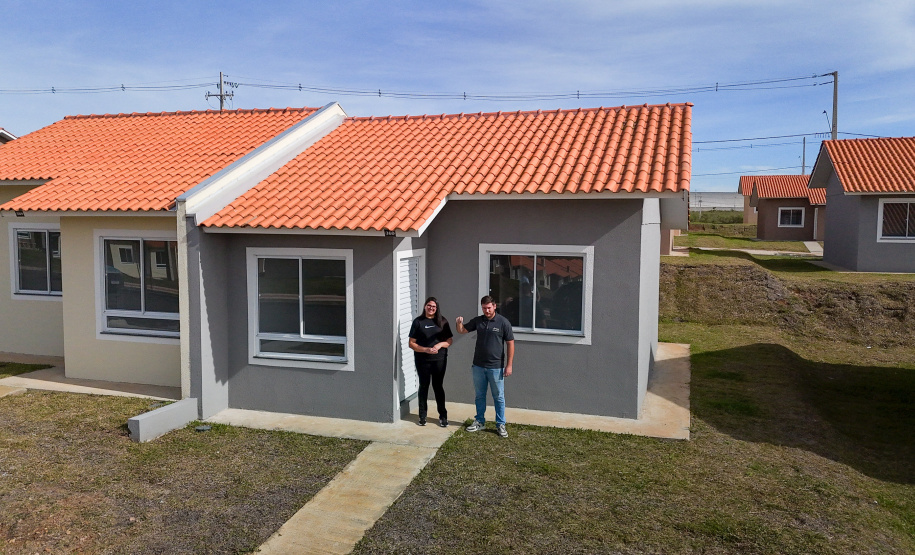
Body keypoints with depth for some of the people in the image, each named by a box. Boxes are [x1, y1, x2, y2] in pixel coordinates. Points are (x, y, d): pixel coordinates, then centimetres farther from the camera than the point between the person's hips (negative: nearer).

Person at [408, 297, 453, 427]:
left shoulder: (442, 321, 4)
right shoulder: (418, 321, -2)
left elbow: (449, 341, 6)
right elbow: (412, 343, -4)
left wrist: (440, 345, -14)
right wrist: (426, 350, -17)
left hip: (439, 360, 1)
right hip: (422, 360, -1)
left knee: (438, 386, 7)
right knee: (424, 386, 9)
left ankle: (443, 416, 16)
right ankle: (422, 415, 20)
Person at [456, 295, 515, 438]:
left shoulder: (503, 322, -9)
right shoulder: (478, 321, 3)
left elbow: (510, 343, -7)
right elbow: (462, 330, 12)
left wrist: (509, 365, -10)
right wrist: (459, 323, -13)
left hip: (496, 367, -4)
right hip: (478, 366, 4)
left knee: (498, 397, 5)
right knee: (480, 395, 14)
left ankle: (500, 424, 16)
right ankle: (480, 421, 28)